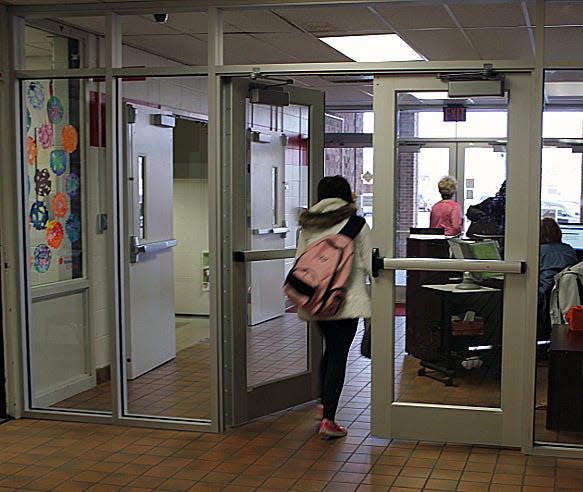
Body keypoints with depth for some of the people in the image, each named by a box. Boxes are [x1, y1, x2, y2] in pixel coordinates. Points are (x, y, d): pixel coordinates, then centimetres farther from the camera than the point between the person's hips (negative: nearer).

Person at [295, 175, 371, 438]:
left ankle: (324, 403, 31)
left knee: (330, 348, 24)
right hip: (347, 299, -4)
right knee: (339, 355, 0)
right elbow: (369, 264, -2)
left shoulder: (308, 225, 7)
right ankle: (328, 418, -4)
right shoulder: (357, 224, -3)